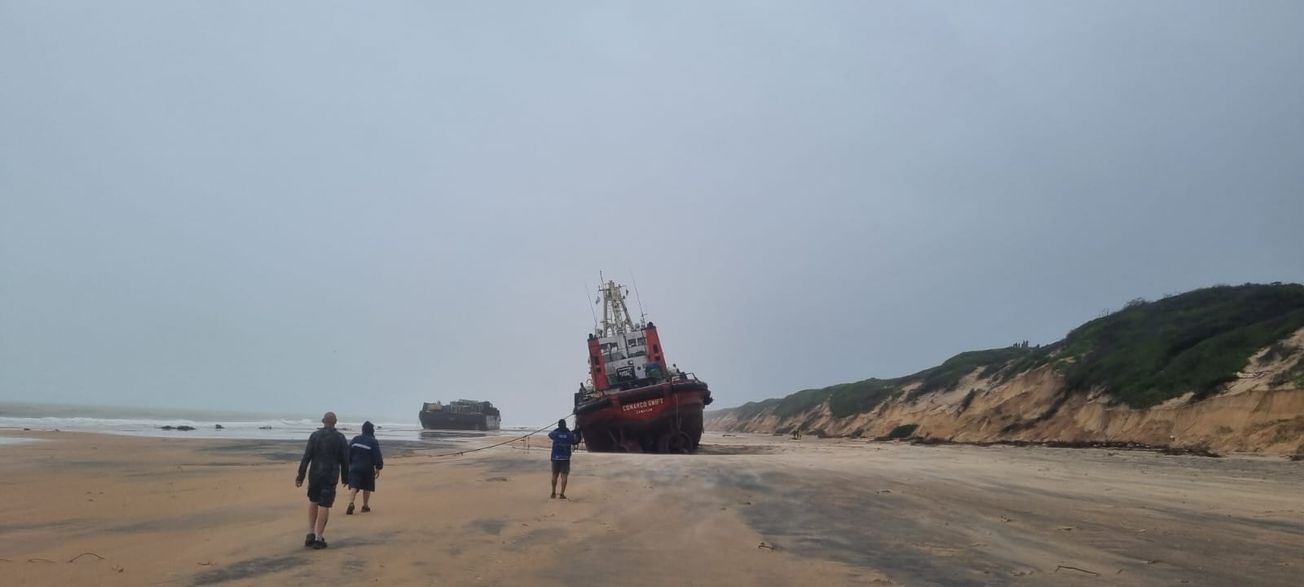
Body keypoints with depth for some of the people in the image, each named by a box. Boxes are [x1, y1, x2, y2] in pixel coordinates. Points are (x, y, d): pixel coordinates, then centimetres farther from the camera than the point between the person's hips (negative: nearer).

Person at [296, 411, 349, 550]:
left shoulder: (315, 436, -1)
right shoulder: (340, 438, -2)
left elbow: (306, 457, -5)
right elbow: (344, 460, 0)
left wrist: (300, 476, -3)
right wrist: (345, 478, 11)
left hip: (314, 474, 2)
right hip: (331, 476, -2)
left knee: (313, 502, 21)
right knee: (324, 506, 1)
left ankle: (311, 533, 16)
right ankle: (319, 539, 2)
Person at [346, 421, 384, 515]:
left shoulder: (355, 439, 5)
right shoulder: (374, 442, -8)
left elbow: (348, 453, 9)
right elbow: (377, 457, -9)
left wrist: (350, 464, 21)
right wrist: (378, 468, 1)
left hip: (354, 468, 2)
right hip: (368, 469, -2)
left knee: (353, 487, -4)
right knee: (367, 488, 13)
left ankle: (351, 504, -25)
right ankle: (365, 506, 20)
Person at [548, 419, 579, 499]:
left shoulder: (555, 433, -3)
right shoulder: (570, 434, -2)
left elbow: (549, 435, 17)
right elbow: (575, 442, 12)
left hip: (555, 457, 1)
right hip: (565, 457, -1)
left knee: (554, 475, 12)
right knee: (564, 476, -1)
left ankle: (553, 493, 20)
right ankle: (562, 494, -5)